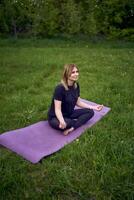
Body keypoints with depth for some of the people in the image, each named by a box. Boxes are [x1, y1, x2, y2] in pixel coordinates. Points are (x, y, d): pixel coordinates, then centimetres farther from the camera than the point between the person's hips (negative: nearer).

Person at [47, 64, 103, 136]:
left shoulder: (76, 86, -3)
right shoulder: (60, 88, -25)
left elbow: (78, 102, 7)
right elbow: (57, 109, -26)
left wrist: (93, 107, 0)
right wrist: (62, 121, -46)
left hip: (69, 114, 8)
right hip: (55, 117, -7)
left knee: (90, 112, -8)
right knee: (64, 124, -40)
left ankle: (72, 128, -22)